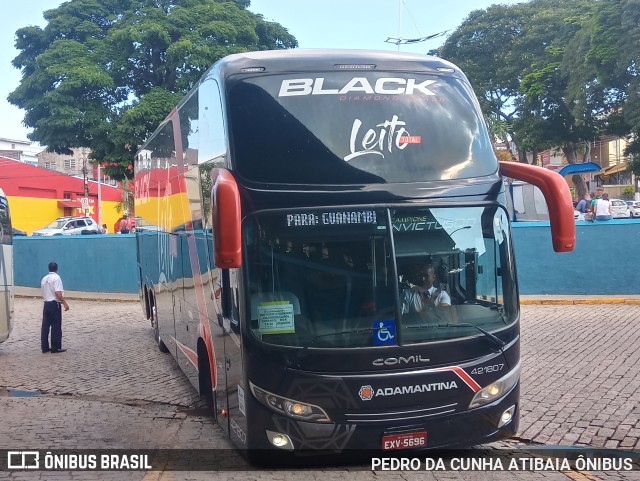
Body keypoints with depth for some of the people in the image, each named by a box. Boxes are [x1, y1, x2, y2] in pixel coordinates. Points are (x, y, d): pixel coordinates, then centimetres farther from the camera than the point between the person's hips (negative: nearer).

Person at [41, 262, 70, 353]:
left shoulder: (44, 279, 12)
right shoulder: (56, 278, -11)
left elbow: (43, 293, 18)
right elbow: (58, 293, -20)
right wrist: (65, 303, -19)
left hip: (46, 304, 7)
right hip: (54, 304, -7)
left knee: (45, 326, 8)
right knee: (56, 326, -3)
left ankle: (44, 347, 10)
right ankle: (56, 347, -2)